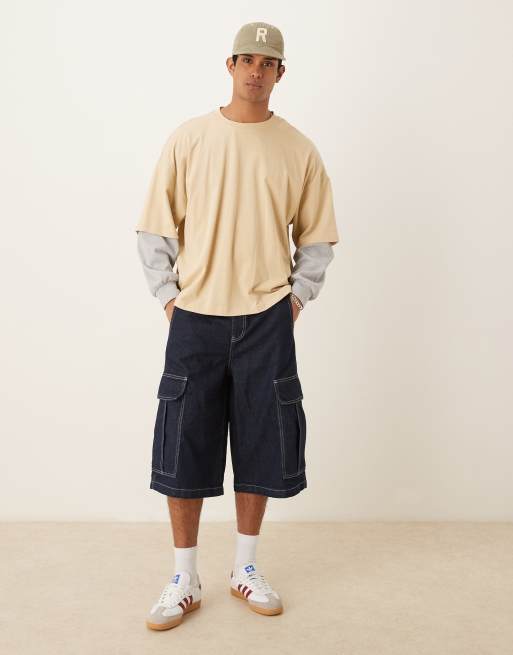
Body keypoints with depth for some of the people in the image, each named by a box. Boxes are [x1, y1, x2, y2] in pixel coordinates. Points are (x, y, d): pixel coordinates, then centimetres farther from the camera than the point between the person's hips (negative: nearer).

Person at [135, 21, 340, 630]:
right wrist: (169, 300, -3)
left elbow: (317, 238, 10)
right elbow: (155, 230, 3)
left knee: (260, 445, 8)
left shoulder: (299, 150, 4)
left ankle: (245, 568, 27)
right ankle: (184, 580, 19)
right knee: (184, 447, 3)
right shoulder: (188, 139, 2)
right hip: (195, 320, 0)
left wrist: (295, 299, 2)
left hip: (266, 322, 1)